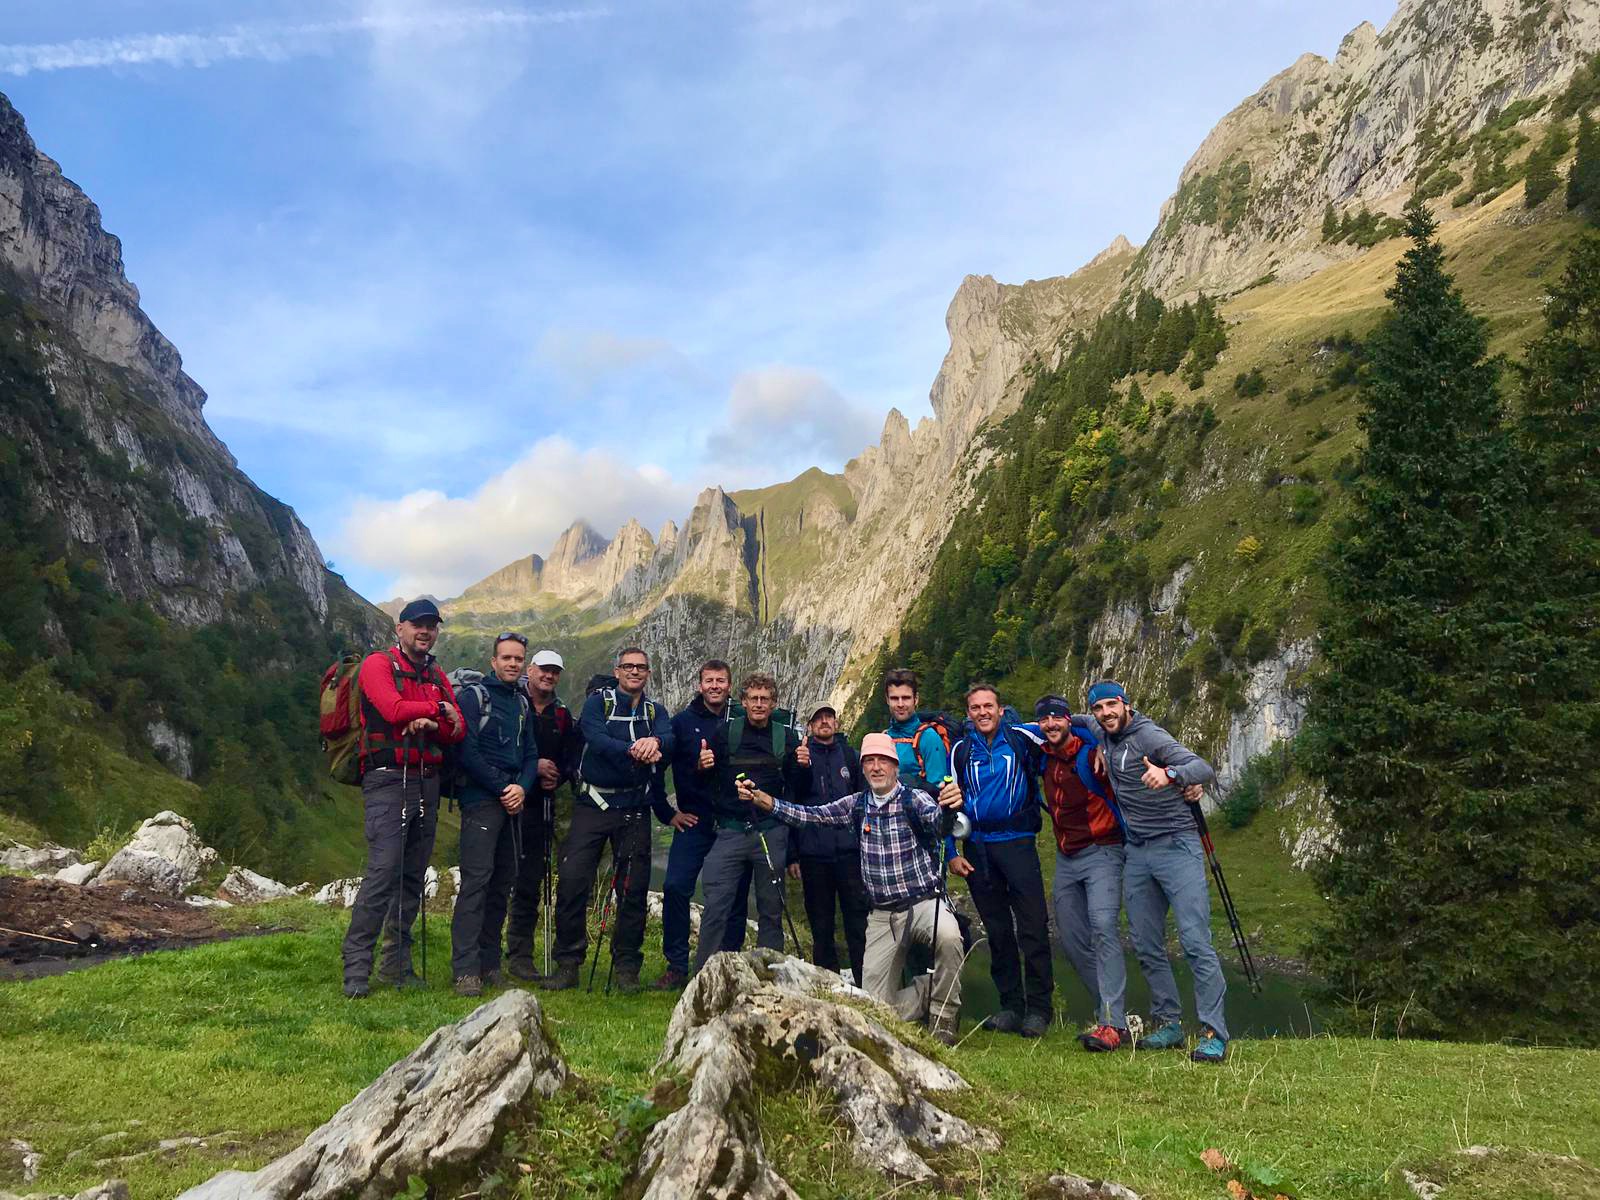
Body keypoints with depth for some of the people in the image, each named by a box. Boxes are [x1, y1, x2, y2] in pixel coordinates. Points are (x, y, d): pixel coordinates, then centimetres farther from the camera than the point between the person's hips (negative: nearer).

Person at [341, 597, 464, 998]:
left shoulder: (437, 676, 17)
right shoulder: (378, 664, -2)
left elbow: (457, 731, 8)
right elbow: (394, 710, -19)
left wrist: (429, 724, -14)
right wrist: (438, 708, -5)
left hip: (427, 782, 7)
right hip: (388, 780, -7)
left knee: (413, 875, 8)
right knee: (383, 869, -15)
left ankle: (397, 964, 16)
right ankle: (356, 967, -8)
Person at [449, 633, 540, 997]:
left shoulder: (523, 703, 17)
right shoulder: (474, 696, -2)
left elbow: (531, 754, 15)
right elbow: (468, 752, -10)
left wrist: (523, 788, -4)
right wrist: (503, 788, -11)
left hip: (514, 801, 7)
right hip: (481, 799, -6)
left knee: (502, 880, 7)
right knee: (477, 878, -13)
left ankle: (490, 964, 15)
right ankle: (466, 970, -13)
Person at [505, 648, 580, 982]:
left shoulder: (562, 714, 13)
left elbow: (572, 755, 17)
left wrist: (558, 776, -2)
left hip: (541, 802, 5)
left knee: (531, 879, 6)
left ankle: (520, 954, 14)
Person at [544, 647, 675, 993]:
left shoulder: (655, 711, 11)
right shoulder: (598, 701, 3)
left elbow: (669, 740, -10)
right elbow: (596, 738, -17)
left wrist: (655, 741, -34)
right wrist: (635, 750, -32)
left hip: (634, 809, 2)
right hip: (593, 804, -2)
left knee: (633, 889, 4)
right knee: (572, 881, -8)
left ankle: (627, 967, 16)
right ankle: (567, 964, 5)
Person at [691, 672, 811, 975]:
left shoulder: (786, 737, 6)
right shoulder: (726, 734, 4)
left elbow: (800, 793, 8)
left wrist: (804, 767, -12)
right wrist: (701, 766, -14)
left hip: (771, 834, 1)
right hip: (730, 832, -1)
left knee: (771, 910, 8)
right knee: (715, 907, -6)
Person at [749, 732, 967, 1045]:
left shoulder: (915, 800, -9)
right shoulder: (857, 804, 5)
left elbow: (935, 817, -30)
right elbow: (811, 815, 3)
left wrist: (949, 806, -54)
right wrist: (763, 800, -9)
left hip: (923, 902, -4)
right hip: (882, 914, 4)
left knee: (948, 936, -39)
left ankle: (944, 1017, -14)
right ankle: (931, 988, 27)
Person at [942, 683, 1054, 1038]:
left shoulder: (1021, 737, 0)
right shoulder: (961, 750, 9)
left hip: (1017, 841, -3)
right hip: (978, 847, 3)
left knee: (1032, 928, -6)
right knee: (997, 932, 9)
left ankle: (1039, 1008, 4)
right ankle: (1010, 1006, 17)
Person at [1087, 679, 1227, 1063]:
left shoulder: (1148, 735, -14)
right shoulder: (1106, 736, 8)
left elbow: (1205, 769, -25)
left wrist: (1170, 774, -45)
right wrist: (1100, 749, 14)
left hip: (1176, 847, -7)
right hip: (1136, 854, 7)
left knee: (1195, 941, -11)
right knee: (1147, 946, 8)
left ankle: (1214, 1034, -6)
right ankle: (1169, 1025, 17)